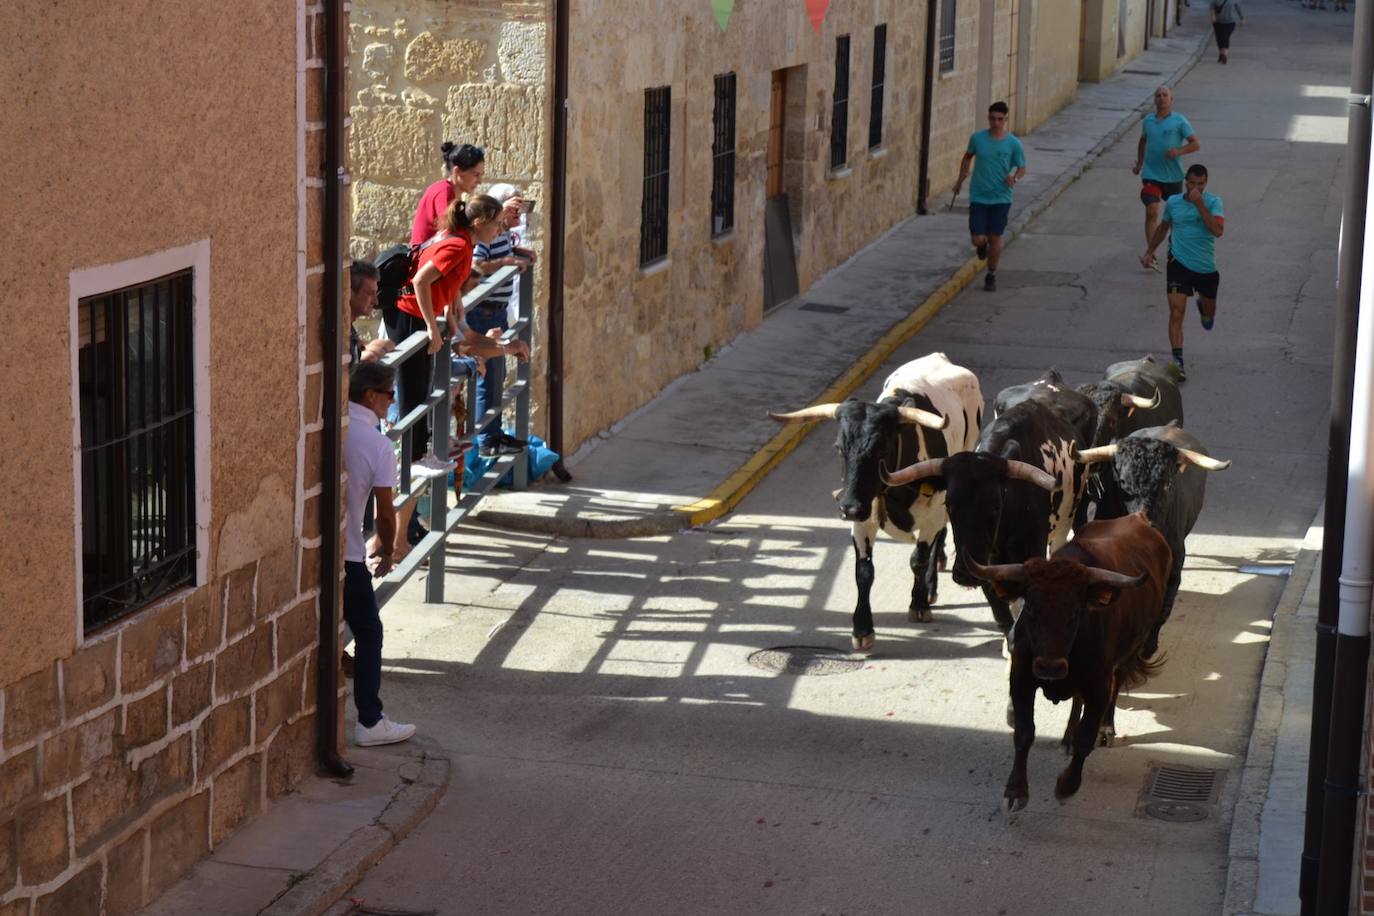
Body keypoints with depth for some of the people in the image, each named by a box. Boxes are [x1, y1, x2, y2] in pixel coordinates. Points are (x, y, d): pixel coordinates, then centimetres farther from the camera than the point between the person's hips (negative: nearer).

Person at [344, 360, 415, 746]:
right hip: (345, 555, -5)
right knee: (368, 633, 8)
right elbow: (385, 513, -8)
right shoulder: (378, 444, -11)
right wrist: (384, 555, 9)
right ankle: (370, 722, 10)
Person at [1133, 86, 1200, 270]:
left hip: (1173, 176, -1)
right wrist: (1139, 163, 21)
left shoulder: (1179, 121, -5)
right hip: (1151, 174, 1)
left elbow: (1196, 144, -5)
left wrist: (1179, 151, -21)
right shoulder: (1148, 120, 6)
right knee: (1151, 211, -15)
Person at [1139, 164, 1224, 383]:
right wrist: (1150, 251, 22)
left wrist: (1199, 204, -26)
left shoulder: (1213, 202, -9)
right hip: (1179, 263, -1)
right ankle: (1177, 362, -16)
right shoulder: (1173, 202, -1)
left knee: (1209, 314, 21)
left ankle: (1203, 307, 60)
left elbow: (1218, 230, -25)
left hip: (1206, 267, 1)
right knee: (1176, 312, -16)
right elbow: (1163, 227, 19)